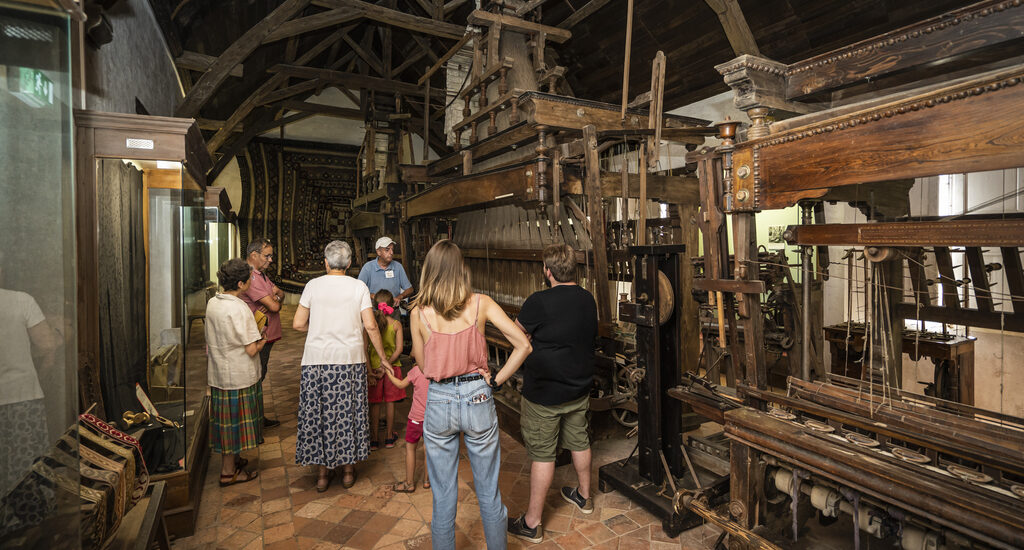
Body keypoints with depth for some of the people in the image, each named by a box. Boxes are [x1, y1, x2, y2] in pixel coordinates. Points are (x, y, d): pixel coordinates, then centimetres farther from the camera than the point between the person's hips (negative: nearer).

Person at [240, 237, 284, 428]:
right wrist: (275, 301, -1)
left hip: (266, 337, 10)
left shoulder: (261, 274, 14)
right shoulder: (250, 277, -20)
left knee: (259, 377, 18)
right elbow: (274, 306, -25)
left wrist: (275, 298, -13)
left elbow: (280, 293, 10)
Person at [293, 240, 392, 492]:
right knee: (349, 412, 12)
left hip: (317, 360, 0)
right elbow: (371, 326, -7)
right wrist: (382, 357, 2)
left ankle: (323, 473, 22)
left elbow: (298, 324, -1)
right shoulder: (358, 287, -3)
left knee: (320, 412, 11)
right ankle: (348, 470, 24)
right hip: (350, 358, 0)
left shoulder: (313, 285, -1)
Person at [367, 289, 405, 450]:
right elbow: (398, 349, -14)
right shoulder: (396, 324, -8)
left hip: (373, 367, 0)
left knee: (375, 403, 10)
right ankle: (389, 437, 23)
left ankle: (374, 439, 17)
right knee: (390, 402, 13)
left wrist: (369, 371, -8)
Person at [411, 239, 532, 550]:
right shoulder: (481, 304, -9)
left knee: (443, 495, 17)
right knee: (489, 493, 18)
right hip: (478, 399, 0)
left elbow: (424, 365, 4)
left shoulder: (418, 313, -7)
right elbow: (523, 345, -13)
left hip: (438, 403, 0)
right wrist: (496, 381, -5)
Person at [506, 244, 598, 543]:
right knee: (579, 442, 23)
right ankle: (584, 496, 45)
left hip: (544, 394, -6)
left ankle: (532, 524, 19)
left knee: (542, 454, 4)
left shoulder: (539, 302, -23)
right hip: (579, 388, 7)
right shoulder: (588, 300, -2)